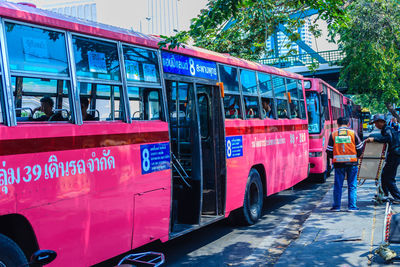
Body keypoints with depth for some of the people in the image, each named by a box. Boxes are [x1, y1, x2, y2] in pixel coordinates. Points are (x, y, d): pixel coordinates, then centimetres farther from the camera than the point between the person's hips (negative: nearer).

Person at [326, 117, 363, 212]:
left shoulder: (333, 134, 1)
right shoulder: (353, 133, -1)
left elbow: (329, 151, 2)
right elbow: (360, 148, 3)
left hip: (338, 163, 1)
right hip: (352, 162, -1)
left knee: (338, 185, 8)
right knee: (352, 185, 7)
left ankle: (336, 206, 11)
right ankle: (352, 206, 7)